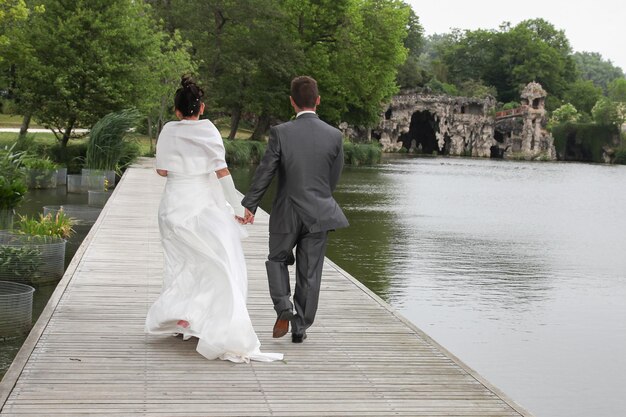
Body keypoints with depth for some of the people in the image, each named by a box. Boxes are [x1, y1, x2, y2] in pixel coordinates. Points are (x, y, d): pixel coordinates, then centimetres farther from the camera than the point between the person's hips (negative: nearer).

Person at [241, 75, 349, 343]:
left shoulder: (280, 133, -12)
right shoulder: (334, 136, -5)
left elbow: (264, 173, -10)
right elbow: (334, 179, 4)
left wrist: (248, 206, -1)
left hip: (286, 213, -1)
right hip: (319, 214, 1)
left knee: (277, 260, 21)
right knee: (309, 273, 11)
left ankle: (283, 308, 2)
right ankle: (300, 327, 17)